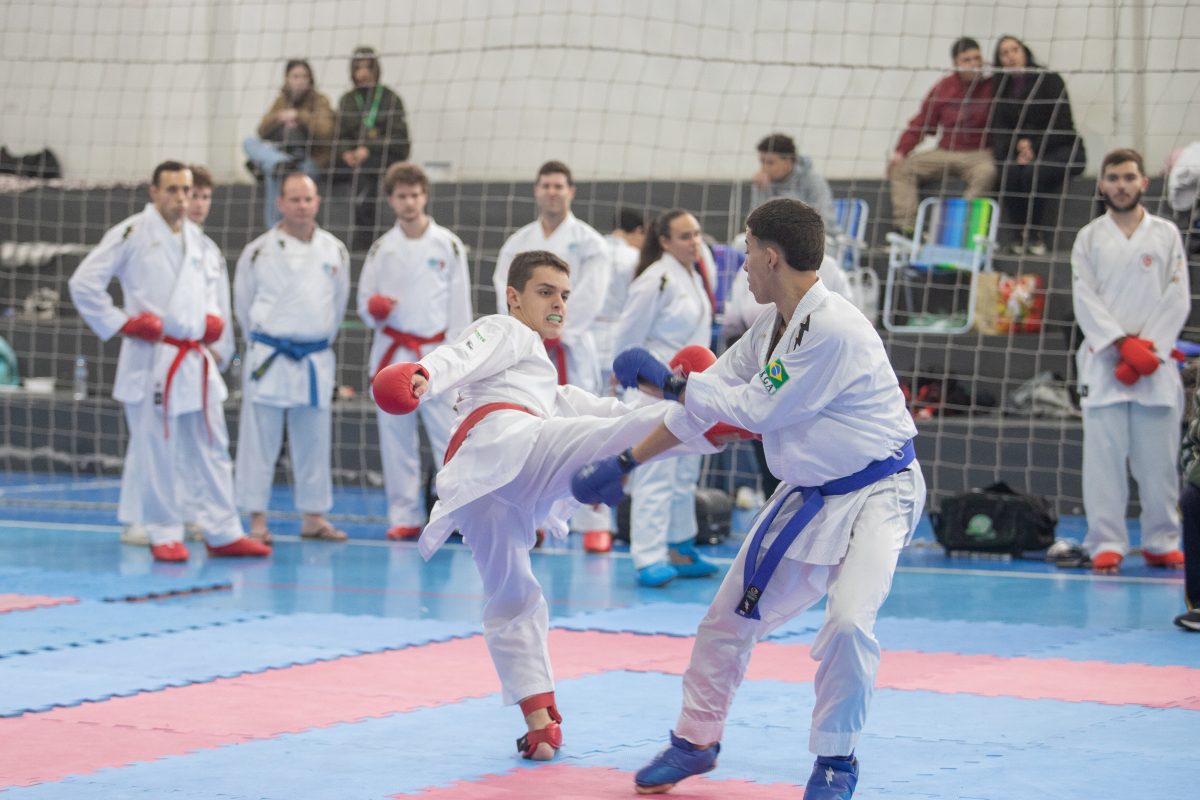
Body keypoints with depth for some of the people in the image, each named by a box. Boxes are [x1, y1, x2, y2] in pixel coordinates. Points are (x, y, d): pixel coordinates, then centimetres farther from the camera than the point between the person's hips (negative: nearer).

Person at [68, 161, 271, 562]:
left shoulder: (195, 237, 13)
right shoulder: (132, 234, -8)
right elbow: (83, 283, -10)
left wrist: (213, 317, 14)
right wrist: (120, 323, -11)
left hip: (195, 359, 7)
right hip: (152, 360, -7)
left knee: (210, 447, 9)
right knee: (156, 451, -3)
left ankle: (223, 533, 15)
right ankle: (164, 535, 7)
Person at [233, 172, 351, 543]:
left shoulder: (334, 251, 4)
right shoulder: (258, 251, -4)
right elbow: (243, 304, 7)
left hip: (316, 359, 3)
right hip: (269, 358, -3)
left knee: (314, 442, 9)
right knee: (260, 441, -2)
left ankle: (314, 517, 18)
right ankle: (257, 519, 5)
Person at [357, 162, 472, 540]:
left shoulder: (447, 244, 1)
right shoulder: (382, 249, 7)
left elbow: (459, 304, 0)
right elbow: (365, 300, 12)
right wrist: (374, 308, -13)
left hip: (435, 352, -3)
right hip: (392, 352, 3)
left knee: (448, 435, -8)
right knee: (396, 440, 5)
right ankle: (405, 517, 13)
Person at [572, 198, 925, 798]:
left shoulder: (833, 331, -25)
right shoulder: (770, 331, 5)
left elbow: (757, 409, -19)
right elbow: (704, 406, 13)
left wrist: (667, 382, -10)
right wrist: (627, 462, 13)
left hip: (875, 493, -9)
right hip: (808, 496, 9)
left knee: (848, 619, -27)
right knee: (730, 617, 12)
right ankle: (695, 741, 32)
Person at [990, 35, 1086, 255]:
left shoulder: (1049, 80, -7)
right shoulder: (1001, 87, 8)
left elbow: (1062, 126, -10)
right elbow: (998, 129, 2)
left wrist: (1034, 147, -19)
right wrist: (1018, 145, -18)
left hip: (1060, 148, -4)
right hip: (1020, 150, 4)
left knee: (1032, 173, -35)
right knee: (1009, 172, -31)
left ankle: (1035, 233, -16)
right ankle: (1020, 232, -15)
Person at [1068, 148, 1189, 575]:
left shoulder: (1166, 234, 8)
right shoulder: (1089, 238, 8)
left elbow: (1177, 300, 2)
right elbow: (1085, 301, 0)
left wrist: (1146, 351, -9)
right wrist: (1124, 344, -13)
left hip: (1155, 363, 0)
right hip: (1103, 362, 0)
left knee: (1158, 456, 0)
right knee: (1104, 455, -6)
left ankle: (1161, 543, 10)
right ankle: (1106, 544, -3)